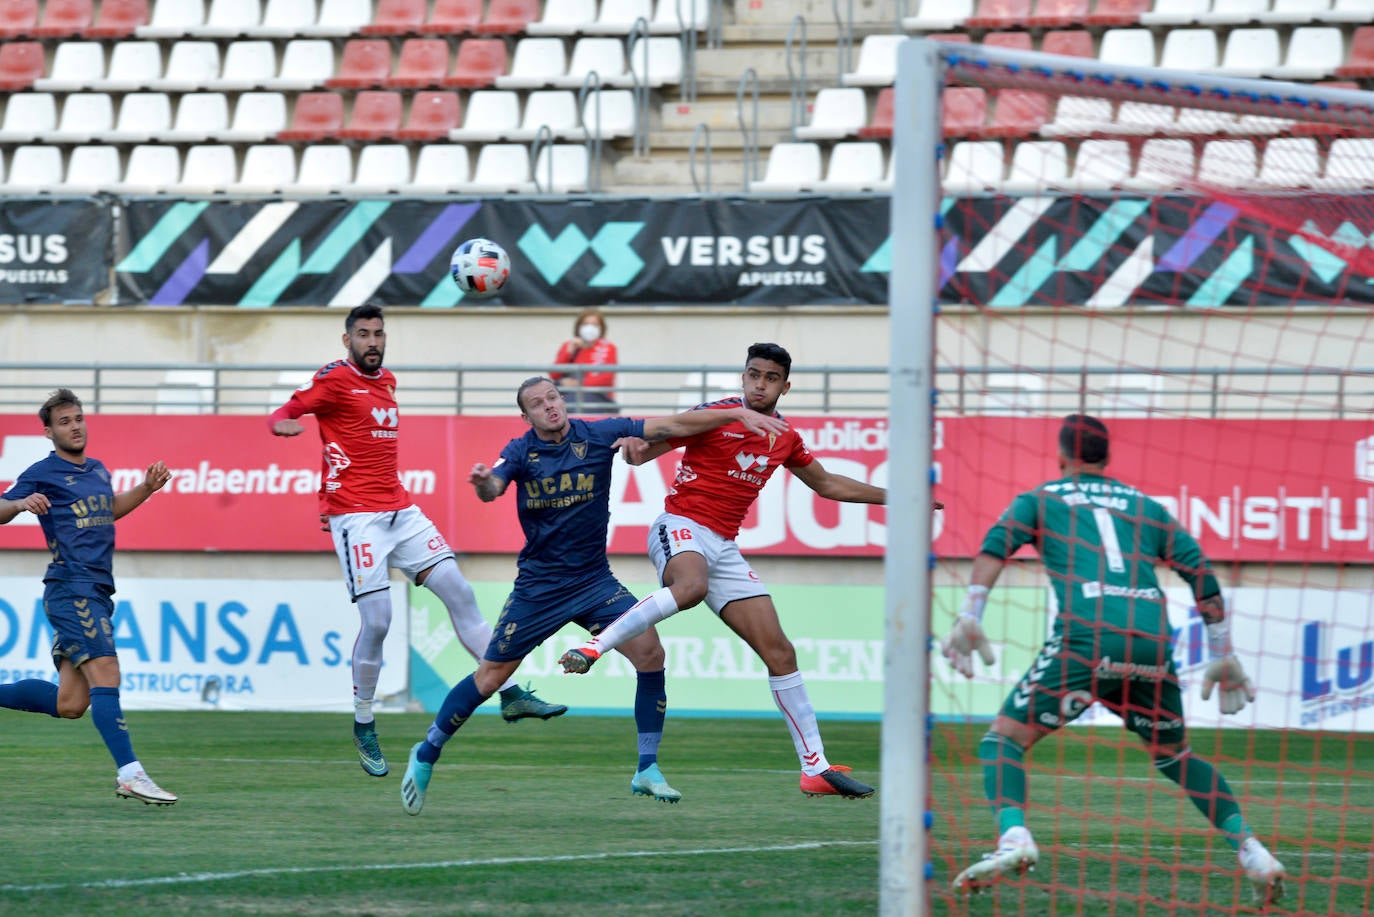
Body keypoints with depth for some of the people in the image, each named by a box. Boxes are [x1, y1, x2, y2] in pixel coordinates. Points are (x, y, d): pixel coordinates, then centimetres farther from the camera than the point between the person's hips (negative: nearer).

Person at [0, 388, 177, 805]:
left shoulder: (98, 471, 20)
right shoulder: (42, 473, -1)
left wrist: (147, 487, 22)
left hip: (97, 592, 8)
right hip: (71, 588, -8)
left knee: (69, 705, 6)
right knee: (106, 672, -19)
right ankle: (130, 773, -23)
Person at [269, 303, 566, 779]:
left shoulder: (387, 380, 16)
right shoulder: (334, 380, -5)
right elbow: (282, 415, -10)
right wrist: (284, 423, -33)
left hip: (400, 511, 7)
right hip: (356, 517, -7)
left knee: (459, 592, 1)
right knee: (377, 620, -12)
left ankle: (511, 694, 3)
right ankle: (364, 728, 4)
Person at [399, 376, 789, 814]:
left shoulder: (599, 434, -5)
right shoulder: (521, 452, -7)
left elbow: (672, 425, -9)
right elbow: (492, 490, -25)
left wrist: (737, 415, -15)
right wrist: (482, 482, -49)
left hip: (594, 580, 1)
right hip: (538, 586, -1)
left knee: (650, 653, -17)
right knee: (489, 678, 1)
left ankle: (647, 770, -7)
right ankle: (425, 756, 21)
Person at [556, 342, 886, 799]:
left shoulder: (785, 439, 14)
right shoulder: (716, 415, -4)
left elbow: (827, 483, 31)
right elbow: (647, 447, -4)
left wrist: (892, 496, 31)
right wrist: (635, 448, -29)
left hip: (723, 547, 6)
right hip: (681, 526, -6)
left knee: (780, 653, 1)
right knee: (692, 585, -43)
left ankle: (816, 768, 5)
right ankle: (595, 646, -39)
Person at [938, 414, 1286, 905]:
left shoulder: (1039, 500, 20)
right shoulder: (1146, 508, 28)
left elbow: (996, 544, 1)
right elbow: (1202, 575, 22)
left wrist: (968, 620, -6)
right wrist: (1223, 658, 25)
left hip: (1086, 637, -4)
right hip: (1153, 640, 4)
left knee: (1003, 741, 4)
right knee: (1175, 756, 24)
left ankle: (1014, 837, -23)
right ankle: (1251, 851, 13)